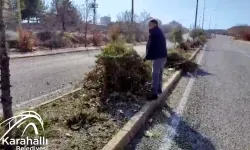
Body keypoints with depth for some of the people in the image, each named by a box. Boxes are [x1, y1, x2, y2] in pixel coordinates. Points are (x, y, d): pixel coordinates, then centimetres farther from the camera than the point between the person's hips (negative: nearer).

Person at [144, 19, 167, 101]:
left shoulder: (153, 33, -10)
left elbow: (151, 46, -16)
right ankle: (159, 89, 30)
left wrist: (147, 56, -11)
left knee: (155, 74, -9)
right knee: (159, 73, 19)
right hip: (163, 56, 10)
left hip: (157, 57, -10)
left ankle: (154, 93, -9)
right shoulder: (160, 32, 21)